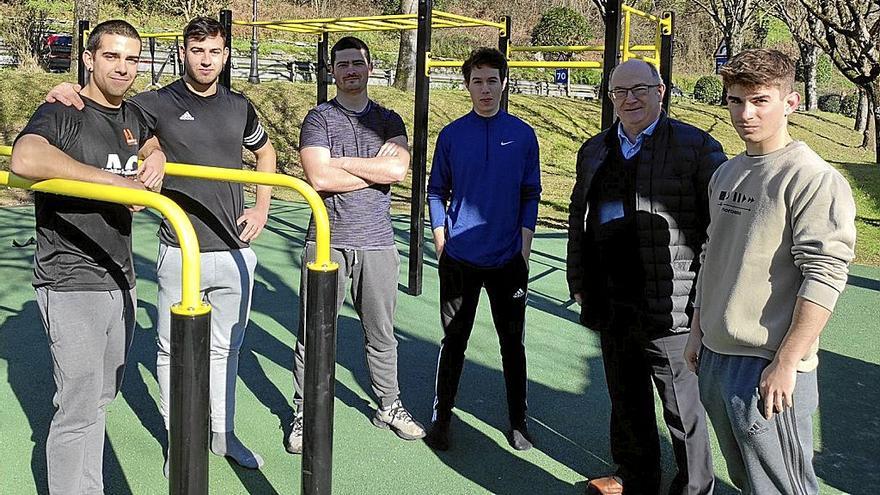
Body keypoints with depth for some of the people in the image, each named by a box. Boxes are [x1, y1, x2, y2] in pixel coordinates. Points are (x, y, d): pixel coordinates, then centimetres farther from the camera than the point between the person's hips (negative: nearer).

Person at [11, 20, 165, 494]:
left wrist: (155, 158, 7)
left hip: (121, 281, 8)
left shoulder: (132, 116, 10)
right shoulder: (60, 113, -11)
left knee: (102, 396, 17)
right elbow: (24, 159, -32)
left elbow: (152, 144, 33)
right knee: (80, 405, -5)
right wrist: (117, 181, -30)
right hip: (72, 283, -8)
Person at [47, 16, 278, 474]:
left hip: (236, 251, 3)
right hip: (181, 254, -3)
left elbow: (265, 151, 23)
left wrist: (262, 207, 12)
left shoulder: (238, 107, 7)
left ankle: (222, 434, 31)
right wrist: (69, 93, -22)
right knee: (174, 350, 6)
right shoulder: (157, 104, -4)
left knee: (225, 348, 15)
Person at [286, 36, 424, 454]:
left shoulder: (389, 121, 10)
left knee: (381, 333, 13)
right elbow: (318, 177, -13)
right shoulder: (318, 119, 2)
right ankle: (304, 415, 17)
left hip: (377, 243, 2)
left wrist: (340, 162, -10)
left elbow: (398, 168, -9)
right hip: (328, 241, -2)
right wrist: (375, 170, -6)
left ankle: (389, 406, 28)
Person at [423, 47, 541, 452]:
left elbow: (530, 196, 4)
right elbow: (437, 192, 6)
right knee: (454, 341, 9)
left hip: (509, 260, 0)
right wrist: (441, 247, 0)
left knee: (513, 343, 9)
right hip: (459, 259, 0)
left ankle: (518, 421, 23)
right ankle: (441, 418, 21)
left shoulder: (522, 134, 1)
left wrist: (524, 250, -1)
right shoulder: (451, 135, 1)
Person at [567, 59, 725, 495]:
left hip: (668, 308, -6)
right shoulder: (594, 151, 13)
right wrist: (580, 285, 14)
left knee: (683, 408, 7)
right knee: (626, 402, 19)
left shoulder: (696, 146, -6)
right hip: (611, 305, 6)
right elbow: (578, 219, 19)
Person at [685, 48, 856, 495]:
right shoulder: (726, 174, 11)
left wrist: (786, 363, -20)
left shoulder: (814, 179, -13)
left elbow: (824, 276, -19)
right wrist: (698, 332, 19)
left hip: (769, 367, -8)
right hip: (715, 357, 8)